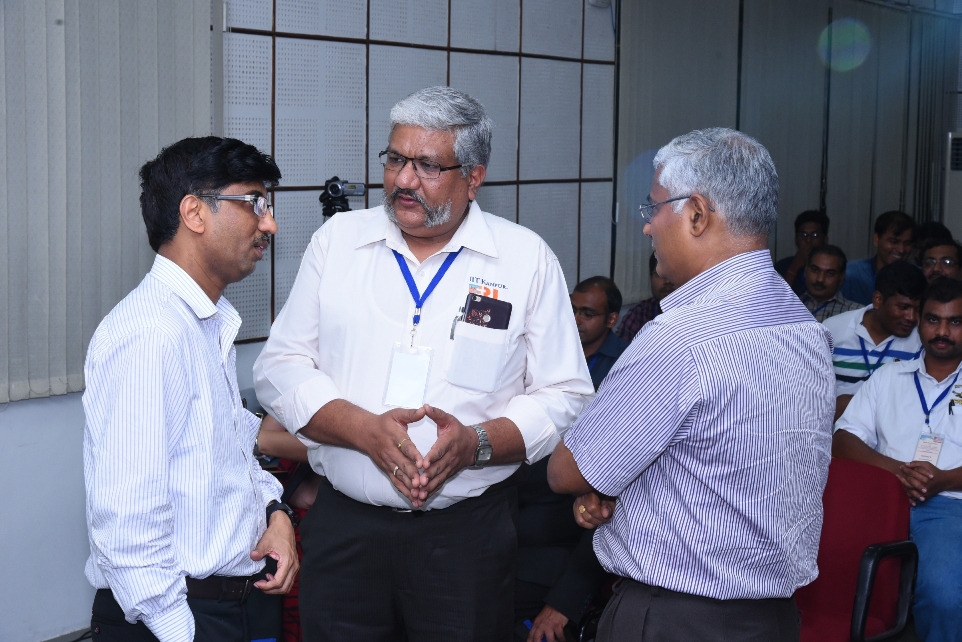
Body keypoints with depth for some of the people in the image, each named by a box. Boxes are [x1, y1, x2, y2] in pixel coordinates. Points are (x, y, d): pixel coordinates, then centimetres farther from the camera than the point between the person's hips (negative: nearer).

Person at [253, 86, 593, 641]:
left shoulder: (529, 259, 0)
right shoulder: (337, 240, 5)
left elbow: (565, 397, -1)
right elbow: (280, 368, 2)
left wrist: (477, 443, -19)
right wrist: (366, 430, -14)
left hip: (469, 530, -1)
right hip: (344, 526, 2)